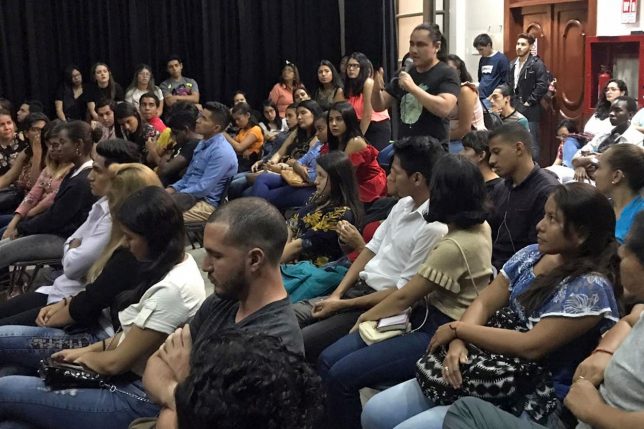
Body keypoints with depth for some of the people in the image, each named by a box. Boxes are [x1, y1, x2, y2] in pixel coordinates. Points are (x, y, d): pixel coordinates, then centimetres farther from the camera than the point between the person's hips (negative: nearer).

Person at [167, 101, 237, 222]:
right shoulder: (203, 144, 14)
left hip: (206, 204, -9)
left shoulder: (222, 152, -18)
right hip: (189, 196, 9)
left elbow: (203, 188, -21)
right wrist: (171, 189, 3)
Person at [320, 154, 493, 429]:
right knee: (328, 360, 0)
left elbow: (404, 297, -13)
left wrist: (367, 316, 3)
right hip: (427, 317, 10)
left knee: (340, 376, -19)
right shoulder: (480, 227, 3)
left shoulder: (455, 246, -25)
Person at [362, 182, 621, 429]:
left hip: (531, 403, -7)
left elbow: (530, 346, -22)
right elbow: (484, 304, 4)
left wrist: (458, 329, -12)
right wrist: (458, 343, -18)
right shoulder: (531, 255, 6)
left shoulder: (591, 288, -17)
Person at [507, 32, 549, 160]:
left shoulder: (537, 64, -9)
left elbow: (542, 86, -17)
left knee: (531, 142, -3)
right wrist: (511, 100, 7)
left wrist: (529, 102, -15)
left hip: (529, 110, -7)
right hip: (514, 108, 7)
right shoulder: (513, 64, 14)